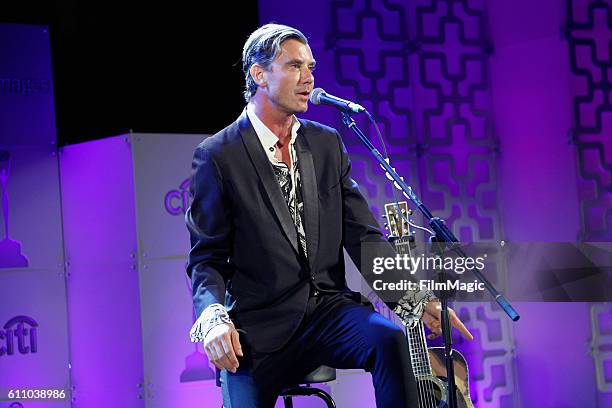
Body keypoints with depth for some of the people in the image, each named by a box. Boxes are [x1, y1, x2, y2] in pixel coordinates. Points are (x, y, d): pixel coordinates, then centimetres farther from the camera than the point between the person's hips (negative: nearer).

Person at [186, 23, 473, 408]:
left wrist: (416, 296, -7)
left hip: (329, 308, 3)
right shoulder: (217, 156, -1)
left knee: (390, 337, -26)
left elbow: (364, 235, 8)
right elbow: (207, 257, -1)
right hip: (260, 327, -3)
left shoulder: (327, 143, 11)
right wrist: (214, 317, -21)